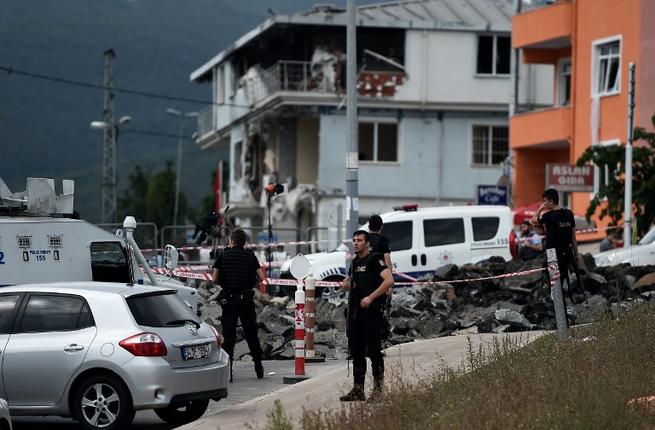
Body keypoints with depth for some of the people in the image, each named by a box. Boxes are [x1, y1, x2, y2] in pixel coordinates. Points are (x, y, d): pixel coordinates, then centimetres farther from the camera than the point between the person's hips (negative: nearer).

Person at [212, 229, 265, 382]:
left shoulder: (223, 255, -1)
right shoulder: (250, 255, 3)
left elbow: (215, 279, 0)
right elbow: (261, 278, 1)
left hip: (228, 299, -1)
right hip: (246, 299, 1)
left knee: (228, 336, 1)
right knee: (251, 334, 13)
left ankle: (227, 372, -4)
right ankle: (259, 369, 19)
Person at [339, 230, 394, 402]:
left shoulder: (375, 259, -7)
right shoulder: (355, 262, 19)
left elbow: (389, 280, -19)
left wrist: (370, 297, -21)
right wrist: (348, 284, 13)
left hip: (371, 312, -8)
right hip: (355, 313, 8)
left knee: (373, 350, -7)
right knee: (356, 351, 9)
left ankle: (378, 390, -4)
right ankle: (358, 390, 15)